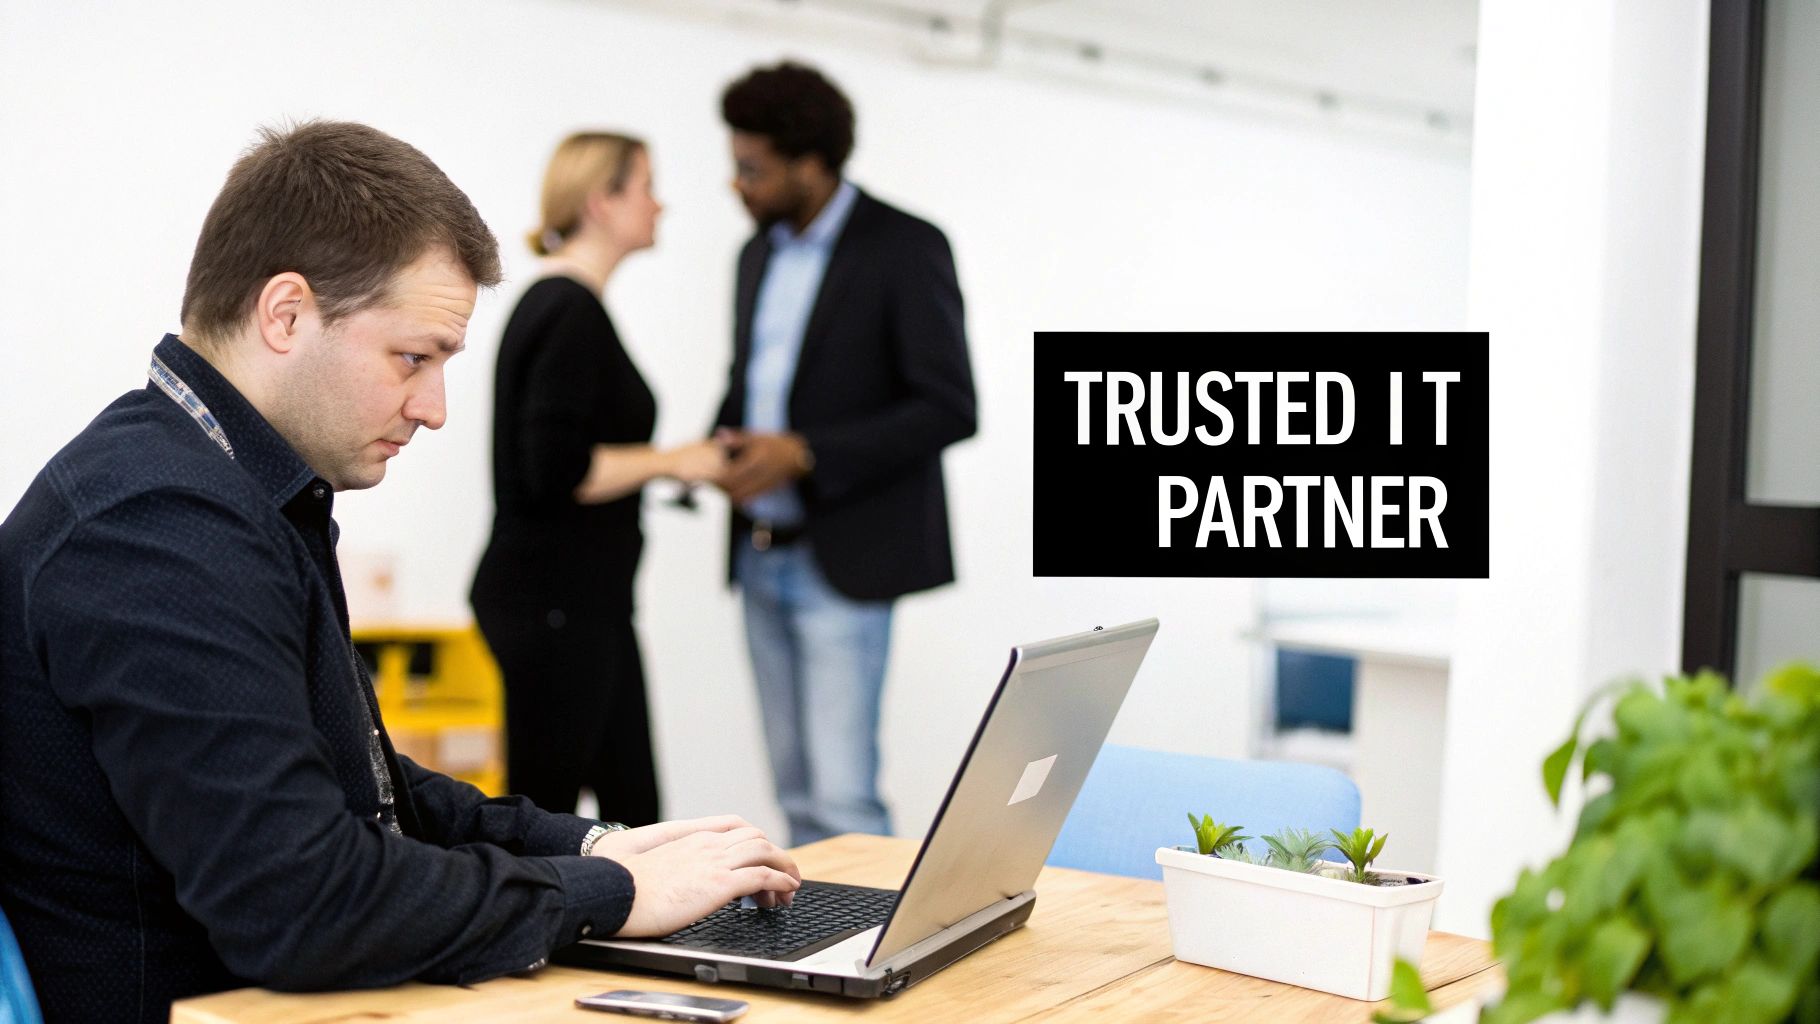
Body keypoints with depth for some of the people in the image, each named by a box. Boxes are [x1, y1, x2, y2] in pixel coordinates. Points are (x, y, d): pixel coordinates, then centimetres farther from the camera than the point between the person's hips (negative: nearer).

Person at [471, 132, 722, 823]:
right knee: (545, 800, -2)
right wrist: (667, 462, -13)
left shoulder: (552, 301, 15)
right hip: (555, 603, -10)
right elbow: (559, 472, -25)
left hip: (576, 597, 10)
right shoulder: (572, 312, -16)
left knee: (632, 804, 13)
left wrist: (657, 467, 17)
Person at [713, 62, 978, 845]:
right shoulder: (760, 254, 14)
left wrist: (803, 456, -19)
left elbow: (948, 407, -15)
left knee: (842, 798, -10)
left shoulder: (905, 249, -9)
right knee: (796, 792, 10)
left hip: (842, 561, -7)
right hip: (761, 559, 7)